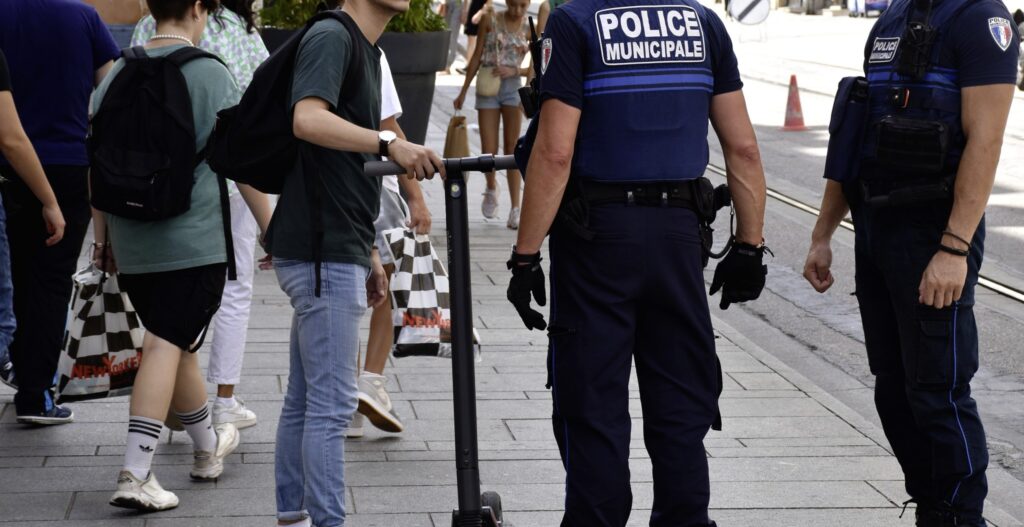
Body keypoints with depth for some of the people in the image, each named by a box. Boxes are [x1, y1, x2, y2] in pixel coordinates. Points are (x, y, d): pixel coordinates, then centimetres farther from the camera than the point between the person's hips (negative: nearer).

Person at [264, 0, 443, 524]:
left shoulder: (365, 49, 19)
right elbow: (307, 119, -31)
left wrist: (368, 254, 24)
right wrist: (388, 142, -39)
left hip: (336, 250, 10)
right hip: (321, 254, -10)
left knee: (304, 398, 15)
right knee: (331, 403, -7)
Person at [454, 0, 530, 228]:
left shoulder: (529, 29, 0)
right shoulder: (490, 21, 0)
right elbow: (477, 57, 6)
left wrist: (514, 70, -16)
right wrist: (463, 92, 8)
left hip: (512, 88, 0)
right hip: (487, 88, 0)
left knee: (512, 149, -2)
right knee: (489, 151, -2)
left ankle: (515, 210, 0)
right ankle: (491, 189, 29)